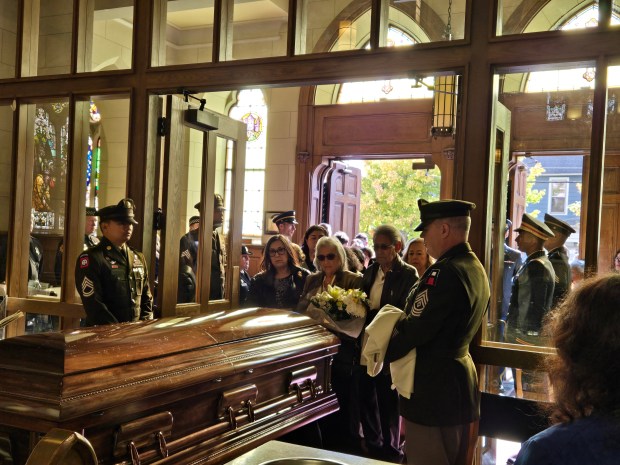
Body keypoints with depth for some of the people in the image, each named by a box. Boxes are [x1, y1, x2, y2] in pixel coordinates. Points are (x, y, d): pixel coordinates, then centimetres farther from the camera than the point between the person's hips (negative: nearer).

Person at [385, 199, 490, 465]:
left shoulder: (445, 273, -22)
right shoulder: (475, 269, 9)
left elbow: (416, 330, -22)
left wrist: (381, 353, -6)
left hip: (433, 386, -10)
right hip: (459, 376, 10)